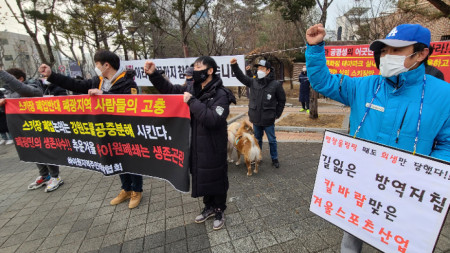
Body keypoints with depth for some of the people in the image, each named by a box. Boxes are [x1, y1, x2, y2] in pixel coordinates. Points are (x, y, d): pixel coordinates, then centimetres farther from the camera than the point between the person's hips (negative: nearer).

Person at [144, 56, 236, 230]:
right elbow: (170, 89, 8)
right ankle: (209, 207, 43)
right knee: (201, 177, 20)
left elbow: (213, 119, -29)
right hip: (195, 145, 7)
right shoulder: (192, 89, 3)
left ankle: (219, 211, 35)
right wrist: (153, 74, -6)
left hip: (213, 148, -6)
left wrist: (192, 101, -25)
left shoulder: (221, 95, -17)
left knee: (216, 179, 10)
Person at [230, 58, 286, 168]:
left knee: (272, 140, 11)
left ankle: (274, 159, 28)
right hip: (256, 118, 4)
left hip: (268, 119, -3)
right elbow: (241, 76, 2)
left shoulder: (275, 84, -7)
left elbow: (282, 100, 1)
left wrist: (277, 114, 0)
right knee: (257, 139, 18)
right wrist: (234, 65, -10)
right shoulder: (253, 82, 2)